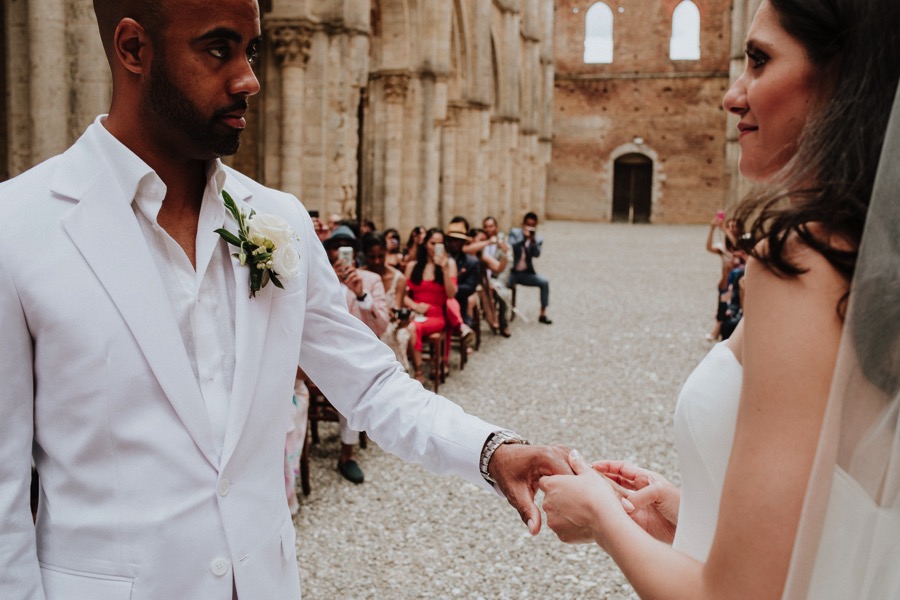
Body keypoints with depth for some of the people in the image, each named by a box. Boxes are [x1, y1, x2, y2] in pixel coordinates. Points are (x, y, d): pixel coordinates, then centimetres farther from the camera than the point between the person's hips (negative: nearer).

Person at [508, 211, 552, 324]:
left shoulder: (538, 238, 3)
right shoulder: (514, 232, -1)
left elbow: (536, 254, -15)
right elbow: (511, 247, -18)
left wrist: (533, 240, -30)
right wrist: (524, 239, -32)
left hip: (526, 273, 3)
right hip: (512, 272, -2)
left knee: (544, 282, -19)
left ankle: (543, 314, -8)